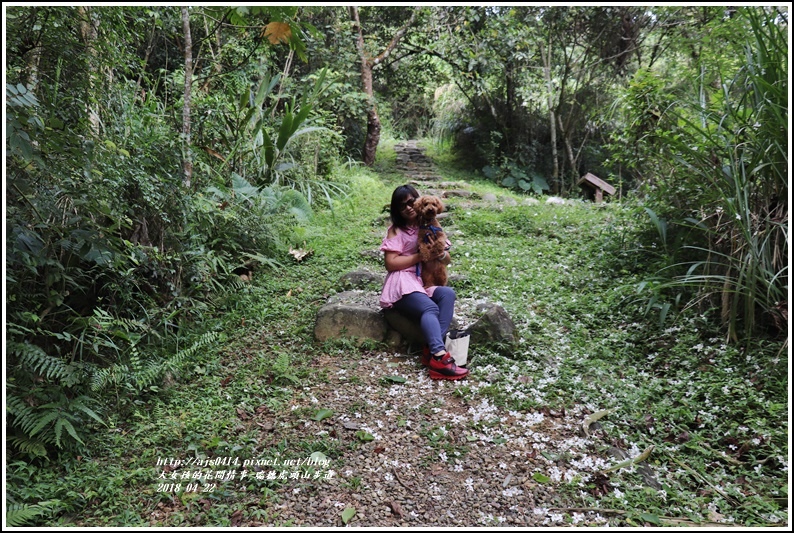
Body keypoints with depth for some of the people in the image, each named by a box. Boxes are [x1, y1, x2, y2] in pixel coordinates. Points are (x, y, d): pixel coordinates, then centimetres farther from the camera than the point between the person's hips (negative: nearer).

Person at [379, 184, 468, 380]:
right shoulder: (396, 230, 2)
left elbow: (447, 260, 12)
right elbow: (391, 263, -9)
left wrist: (439, 253, -12)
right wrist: (420, 256, -11)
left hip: (426, 282, 5)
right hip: (403, 283, -5)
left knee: (448, 293, -29)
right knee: (430, 308, -33)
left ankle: (432, 348, -36)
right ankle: (439, 357, -48)